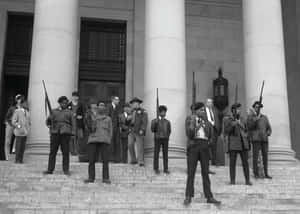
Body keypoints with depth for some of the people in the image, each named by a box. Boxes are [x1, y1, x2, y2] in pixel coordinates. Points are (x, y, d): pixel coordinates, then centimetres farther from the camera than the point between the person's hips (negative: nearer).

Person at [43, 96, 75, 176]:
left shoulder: (69, 112, 12)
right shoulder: (54, 111, 17)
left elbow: (73, 124, 6)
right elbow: (48, 120, 28)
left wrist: (72, 133, -4)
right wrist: (49, 125, 9)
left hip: (65, 133, -2)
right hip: (55, 133, 2)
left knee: (66, 152, -2)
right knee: (52, 152, 1)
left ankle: (66, 170, 4)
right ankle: (50, 169, 6)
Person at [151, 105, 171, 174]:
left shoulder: (167, 122, 8)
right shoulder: (155, 121, 2)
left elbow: (169, 131, 16)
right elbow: (152, 130, -7)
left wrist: (167, 136, 5)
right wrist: (155, 123, -18)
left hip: (165, 139, 2)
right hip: (157, 139, -2)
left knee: (165, 154, 2)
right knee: (156, 154, 2)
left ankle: (165, 169, 8)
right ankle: (156, 168, 10)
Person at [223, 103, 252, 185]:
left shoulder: (243, 119, 14)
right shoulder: (227, 119, 4)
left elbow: (247, 130, 24)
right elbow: (225, 132, -3)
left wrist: (246, 135, 6)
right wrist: (232, 125, -14)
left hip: (243, 144, 3)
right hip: (233, 144, -3)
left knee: (245, 162, 0)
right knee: (232, 162, -2)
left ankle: (247, 180, 5)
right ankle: (232, 180, 4)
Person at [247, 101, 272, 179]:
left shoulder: (264, 117, 17)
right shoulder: (250, 117, 7)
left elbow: (269, 128, 17)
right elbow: (250, 126, -10)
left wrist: (267, 134, -4)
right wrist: (256, 118, -19)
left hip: (264, 139, 4)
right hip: (255, 139, -3)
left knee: (265, 156, 1)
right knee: (255, 155, -9)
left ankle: (266, 174, 6)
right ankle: (256, 173, -4)